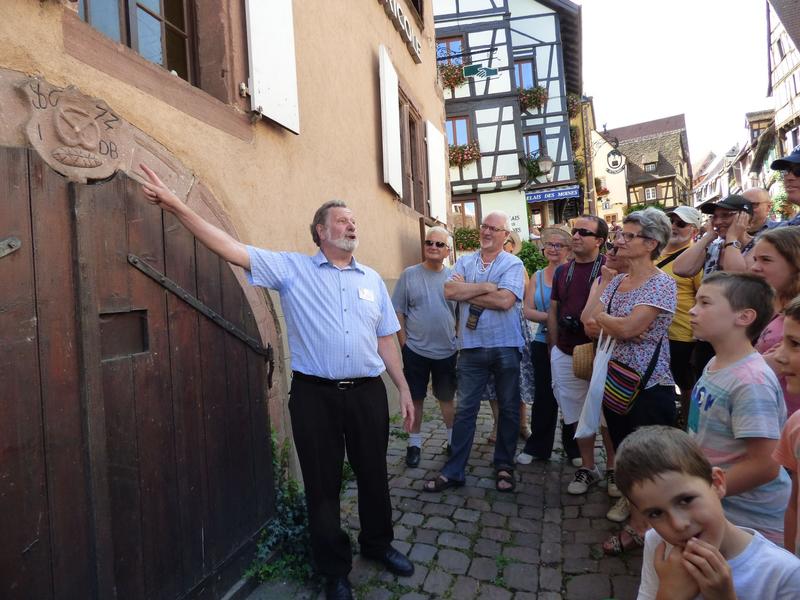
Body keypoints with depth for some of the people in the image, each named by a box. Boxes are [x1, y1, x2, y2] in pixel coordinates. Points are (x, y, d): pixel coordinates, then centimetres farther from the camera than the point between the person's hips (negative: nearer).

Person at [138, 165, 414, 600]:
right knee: (322, 485, 11)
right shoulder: (291, 269, -2)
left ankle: (377, 544, 45)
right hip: (315, 395, -3)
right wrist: (176, 206, -19)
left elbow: (385, 340, 11)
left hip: (368, 393, 3)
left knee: (373, 475, 17)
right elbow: (232, 250, -10)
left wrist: (404, 390, 8)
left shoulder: (372, 279, 8)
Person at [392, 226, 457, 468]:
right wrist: (404, 343, -6)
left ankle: (453, 440, 34)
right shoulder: (409, 275, -4)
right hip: (416, 351, -1)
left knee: (447, 398, 16)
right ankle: (414, 443, 26)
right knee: (415, 398, 10)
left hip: (447, 352, 2)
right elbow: (398, 312, -3)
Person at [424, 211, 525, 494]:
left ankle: (504, 466, 29)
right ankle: (453, 471, 16)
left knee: (508, 409, 11)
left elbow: (505, 300, -17)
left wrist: (466, 293, -9)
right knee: (465, 410, 7)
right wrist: (485, 287, -12)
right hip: (471, 347, 2)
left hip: (506, 347, -2)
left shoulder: (513, 264, -1)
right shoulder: (464, 262, 9)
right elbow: (449, 290, -9)